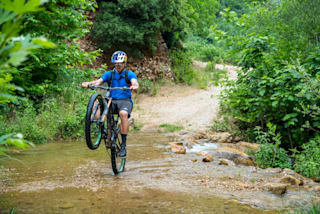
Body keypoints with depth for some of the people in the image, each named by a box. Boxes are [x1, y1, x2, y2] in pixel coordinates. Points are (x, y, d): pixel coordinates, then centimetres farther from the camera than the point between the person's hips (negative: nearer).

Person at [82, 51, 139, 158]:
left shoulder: (130, 74, 6)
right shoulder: (109, 74, 12)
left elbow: (135, 82, -16)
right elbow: (98, 82, -5)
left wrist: (134, 86, -41)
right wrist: (88, 83, -26)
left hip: (125, 100, -2)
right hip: (112, 100, 2)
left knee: (123, 113, -36)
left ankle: (123, 145, -29)